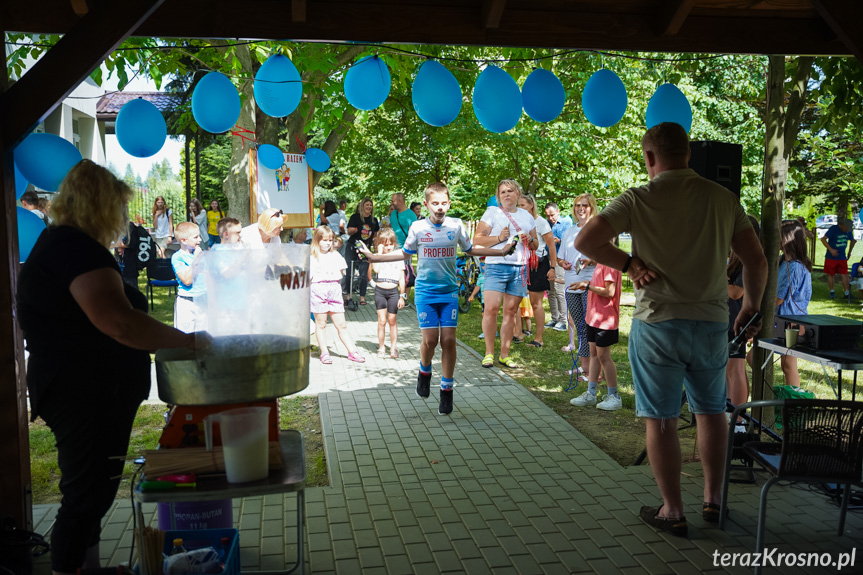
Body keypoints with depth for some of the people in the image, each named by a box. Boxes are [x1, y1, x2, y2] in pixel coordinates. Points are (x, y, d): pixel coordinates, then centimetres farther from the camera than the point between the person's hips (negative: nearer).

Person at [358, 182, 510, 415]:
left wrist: (502, 251, 13)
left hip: (450, 291, 1)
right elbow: (405, 253, 13)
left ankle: (447, 389, 11)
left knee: (448, 340, -3)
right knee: (430, 340, -7)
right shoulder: (418, 227, -1)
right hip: (425, 292, -1)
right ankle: (424, 373, 24)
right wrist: (373, 257, 6)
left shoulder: (456, 226, 1)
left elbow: (470, 250, 17)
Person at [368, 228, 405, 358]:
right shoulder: (376, 257, 2)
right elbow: (375, 269, -20)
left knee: (392, 321, 6)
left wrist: (402, 296, 3)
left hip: (393, 292, 1)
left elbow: (402, 278, 6)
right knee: (382, 320, -1)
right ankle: (381, 347, 10)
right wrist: (380, 253, -13)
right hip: (380, 291, -1)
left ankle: (393, 347, 14)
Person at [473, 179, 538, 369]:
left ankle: (505, 354, 12)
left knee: (511, 311, 4)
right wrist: (499, 238, -13)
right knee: (491, 308, -14)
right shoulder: (492, 212, 6)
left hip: (520, 268, 4)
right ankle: (489, 352, 1)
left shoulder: (527, 216, 18)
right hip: (496, 266, -3)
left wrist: (529, 241, 1)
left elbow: (535, 245, 24)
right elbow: (477, 239, 0)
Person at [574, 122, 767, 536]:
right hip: (712, 323, 3)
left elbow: (585, 241, -16)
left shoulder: (638, 200, -8)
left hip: (657, 323, -3)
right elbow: (756, 260, 5)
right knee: (711, 412, 20)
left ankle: (673, 512, 15)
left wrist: (628, 264, -4)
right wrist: (751, 307, 18)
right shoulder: (722, 198, 2)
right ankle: (713, 501, 29)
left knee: (661, 419, 7)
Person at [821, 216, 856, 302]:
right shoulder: (833, 229, -14)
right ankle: (832, 292, 17)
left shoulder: (849, 231, 3)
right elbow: (823, 239, -15)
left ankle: (847, 293, 1)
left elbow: (853, 240, 22)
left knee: (844, 275, -2)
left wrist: (849, 252, 22)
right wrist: (831, 249, -23)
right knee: (830, 275, 5)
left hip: (842, 257, 3)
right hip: (831, 257, -3)